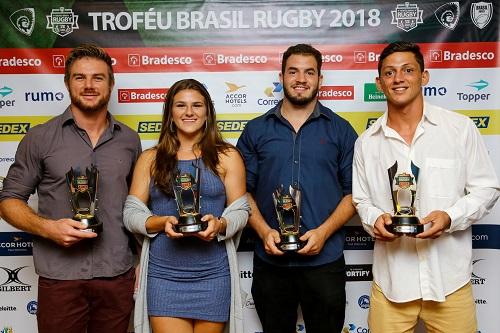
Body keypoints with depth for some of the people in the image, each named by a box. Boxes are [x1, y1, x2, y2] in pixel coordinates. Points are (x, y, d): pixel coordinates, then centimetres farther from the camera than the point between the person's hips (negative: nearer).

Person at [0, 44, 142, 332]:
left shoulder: (129, 140, 7)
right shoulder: (40, 138, -1)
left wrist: (142, 263, 8)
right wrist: (48, 227, -16)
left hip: (118, 276, 2)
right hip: (60, 278, -2)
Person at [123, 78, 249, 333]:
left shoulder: (226, 157, 4)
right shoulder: (150, 159, 6)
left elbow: (240, 211, 4)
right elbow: (131, 212, 4)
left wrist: (219, 224, -17)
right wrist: (162, 222, -15)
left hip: (213, 274, 0)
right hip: (163, 275, 0)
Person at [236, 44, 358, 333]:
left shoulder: (340, 130, 3)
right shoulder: (256, 130, 5)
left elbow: (353, 191, 1)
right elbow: (243, 190, 4)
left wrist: (323, 232, -12)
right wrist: (264, 231, -11)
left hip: (325, 259, -1)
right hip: (270, 259, 1)